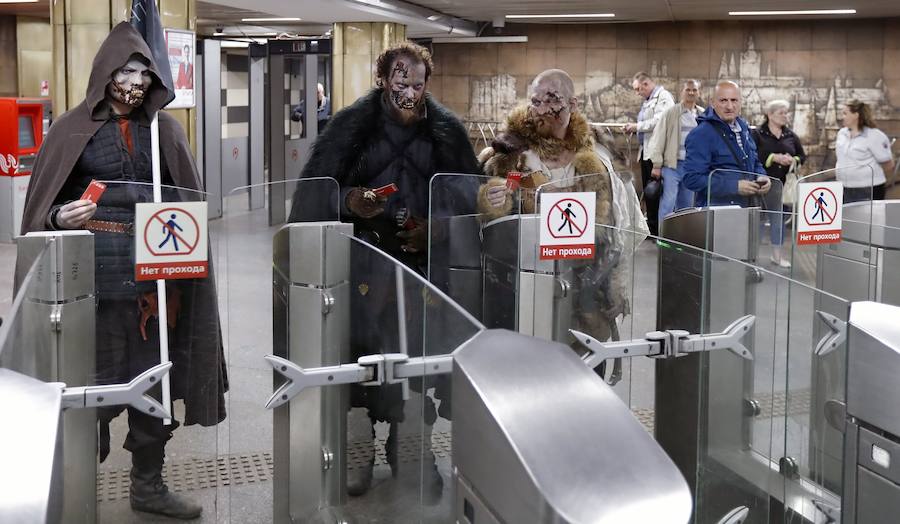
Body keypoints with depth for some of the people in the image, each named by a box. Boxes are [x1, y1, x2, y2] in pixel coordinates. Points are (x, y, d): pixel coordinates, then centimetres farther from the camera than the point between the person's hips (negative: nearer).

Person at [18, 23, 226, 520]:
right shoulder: (73, 130, 2)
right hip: (95, 272, -3)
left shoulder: (164, 128, 10)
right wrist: (61, 217, -20)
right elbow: (44, 205, 2)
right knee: (96, 384, -3)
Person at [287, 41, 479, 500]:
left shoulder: (446, 130, 4)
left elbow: (468, 196, 9)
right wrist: (348, 200, -20)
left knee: (419, 350, 1)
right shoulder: (351, 125, 0)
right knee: (361, 349, -1)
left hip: (424, 256, 1)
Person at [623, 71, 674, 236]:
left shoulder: (663, 97, -9)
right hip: (646, 152, 10)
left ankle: (657, 230, -2)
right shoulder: (647, 100, 21)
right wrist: (633, 128, 10)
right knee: (648, 192, 12)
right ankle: (651, 227, 19)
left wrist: (636, 126, -14)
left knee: (654, 192, -7)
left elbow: (659, 121, -21)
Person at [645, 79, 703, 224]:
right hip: (672, 165, -4)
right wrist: (657, 165, -7)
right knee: (668, 202, -10)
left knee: (686, 204, 12)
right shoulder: (671, 113, -3)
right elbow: (659, 139, -4)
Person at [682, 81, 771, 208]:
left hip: (748, 209, 7)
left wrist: (762, 177, 4)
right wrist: (735, 187, -22)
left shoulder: (743, 128, 15)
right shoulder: (700, 135, -11)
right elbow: (692, 178, -19)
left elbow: (755, 163, 28)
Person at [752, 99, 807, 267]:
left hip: (784, 183, 4)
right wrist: (774, 157, -19)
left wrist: (794, 160, -6)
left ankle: (777, 253, 10)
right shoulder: (758, 134, -2)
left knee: (780, 216, 4)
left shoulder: (790, 135, 12)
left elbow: (802, 155, 16)